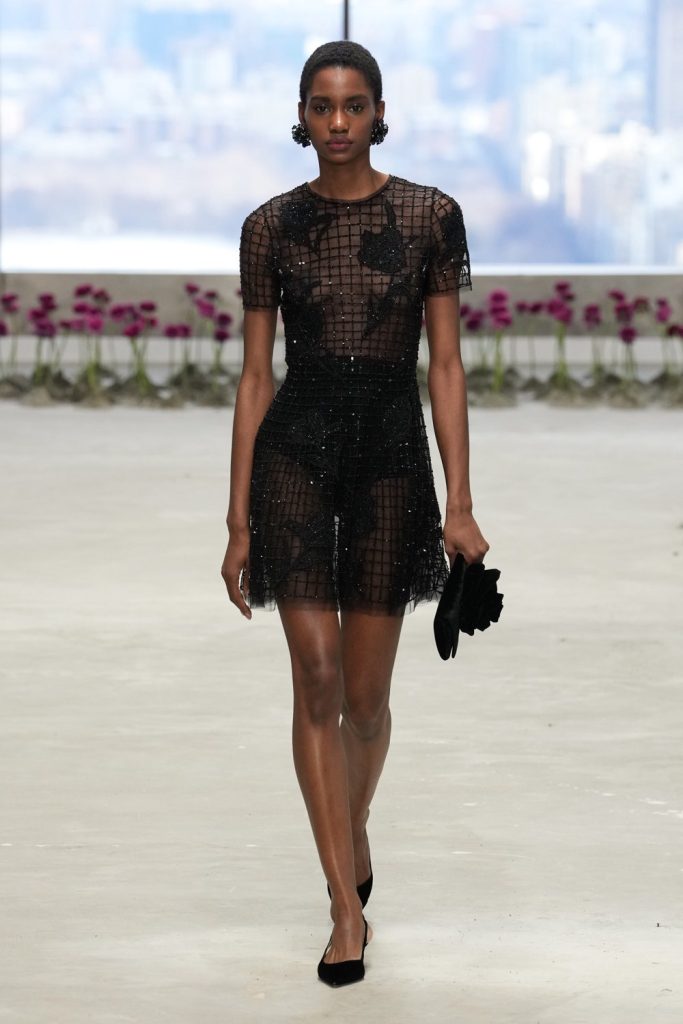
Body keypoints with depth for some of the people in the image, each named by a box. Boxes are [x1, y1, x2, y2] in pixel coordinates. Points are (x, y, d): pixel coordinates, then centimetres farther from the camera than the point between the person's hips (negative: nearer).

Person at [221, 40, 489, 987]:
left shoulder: (430, 216, 1)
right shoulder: (272, 226, 4)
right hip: (295, 449, 0)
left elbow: (446, 365, 0)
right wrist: (239, 522, 3)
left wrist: (461, 504, -5)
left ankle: (354, 828, 40)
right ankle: (348, 912, -8)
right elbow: (255, 375, 6)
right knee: (317, 679, -12)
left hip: (391, 453, 0)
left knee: (365, 694, 7)